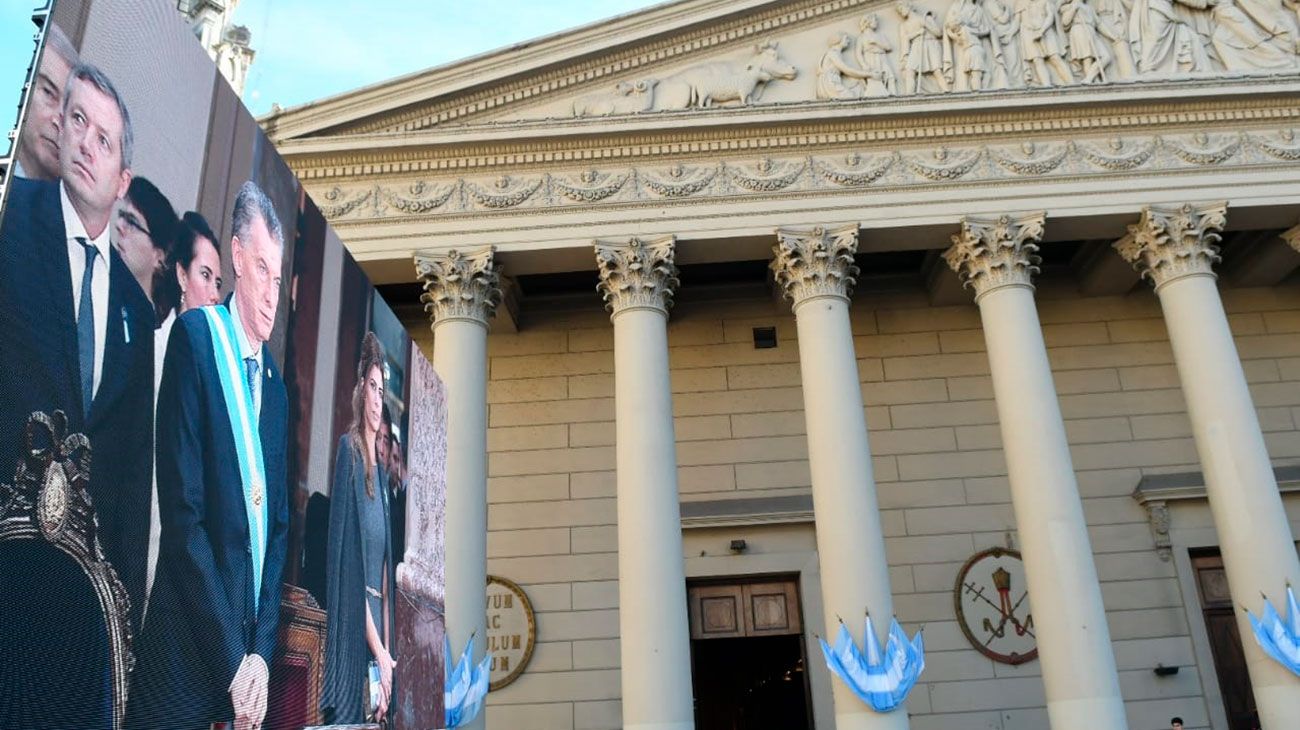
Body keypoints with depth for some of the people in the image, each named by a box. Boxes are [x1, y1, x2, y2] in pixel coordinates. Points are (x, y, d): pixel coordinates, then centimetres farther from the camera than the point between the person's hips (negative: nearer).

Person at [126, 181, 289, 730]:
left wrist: (261, 651, 1)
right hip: (187, 658, -5)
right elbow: (182, 516, -15)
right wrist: (230, 660, -13)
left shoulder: (277, 385, 8)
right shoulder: (195, 337, -11)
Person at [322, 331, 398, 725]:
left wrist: (387, 647, 4)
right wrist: (377, 650, -16)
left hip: (380, 633, 6)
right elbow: (346, 558, -14)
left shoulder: (382, 468, 12)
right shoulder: (348, 450, -9)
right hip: (353, 632, -6)